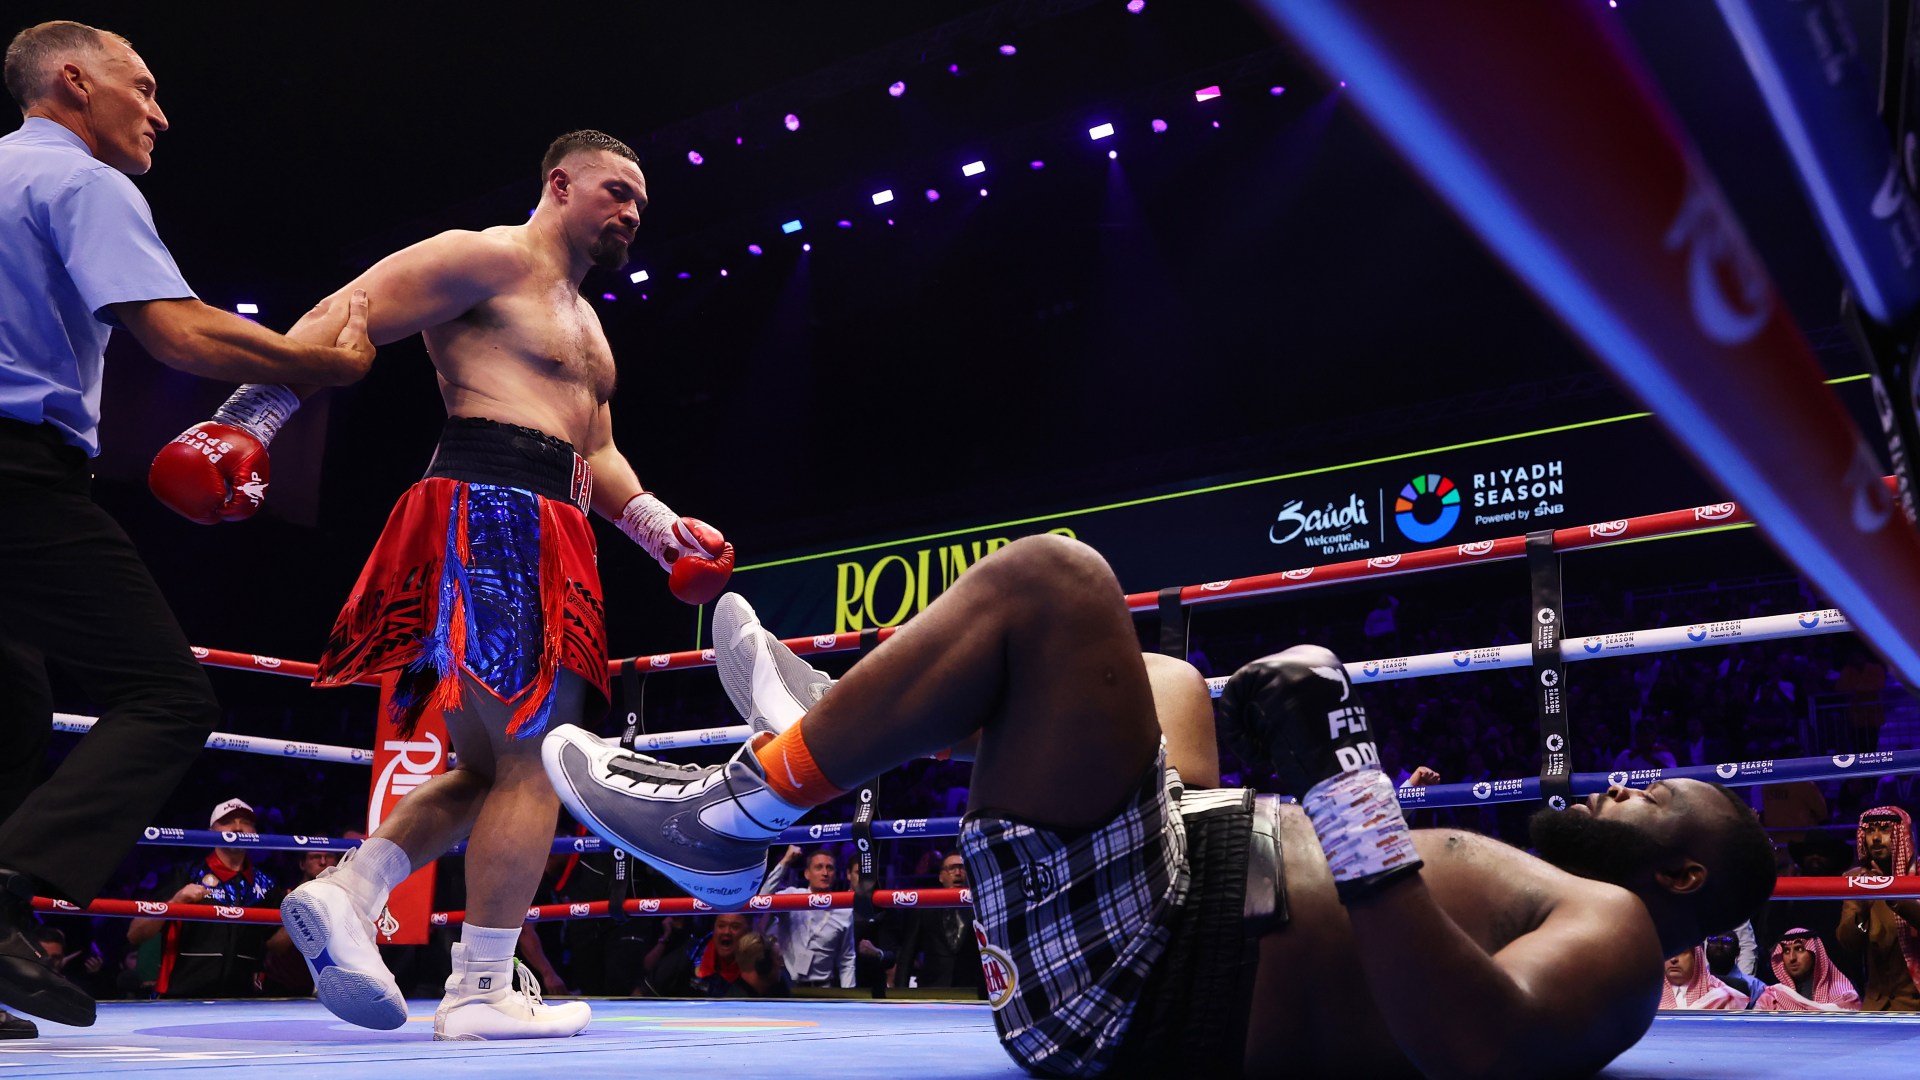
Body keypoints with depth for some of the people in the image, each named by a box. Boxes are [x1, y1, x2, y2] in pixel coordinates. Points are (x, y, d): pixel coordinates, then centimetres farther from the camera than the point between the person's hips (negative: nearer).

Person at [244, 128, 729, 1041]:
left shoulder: (584, 323, 29)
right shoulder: (492, 259, 0)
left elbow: (595, 453, 29)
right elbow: (337, 324, -9)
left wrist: (657, 525, 12)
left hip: (546, 537, 10)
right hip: (491, 514, -10)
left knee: (491, 767, 12)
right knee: (535, 755, -9)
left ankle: (346, 893, 4)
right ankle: (482, 990, -5)